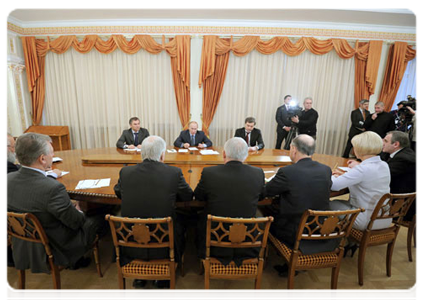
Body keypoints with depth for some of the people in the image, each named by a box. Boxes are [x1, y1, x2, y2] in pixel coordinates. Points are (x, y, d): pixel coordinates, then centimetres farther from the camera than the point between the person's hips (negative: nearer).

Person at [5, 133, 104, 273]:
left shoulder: (7, 179, -14)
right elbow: (76, 222, -21)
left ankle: (76, 259, 35)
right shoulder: (53, 188, -35)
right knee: (99, 219, 12)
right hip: (55, 251, -7)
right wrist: (79, 212, 1)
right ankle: (75, 260, 33)